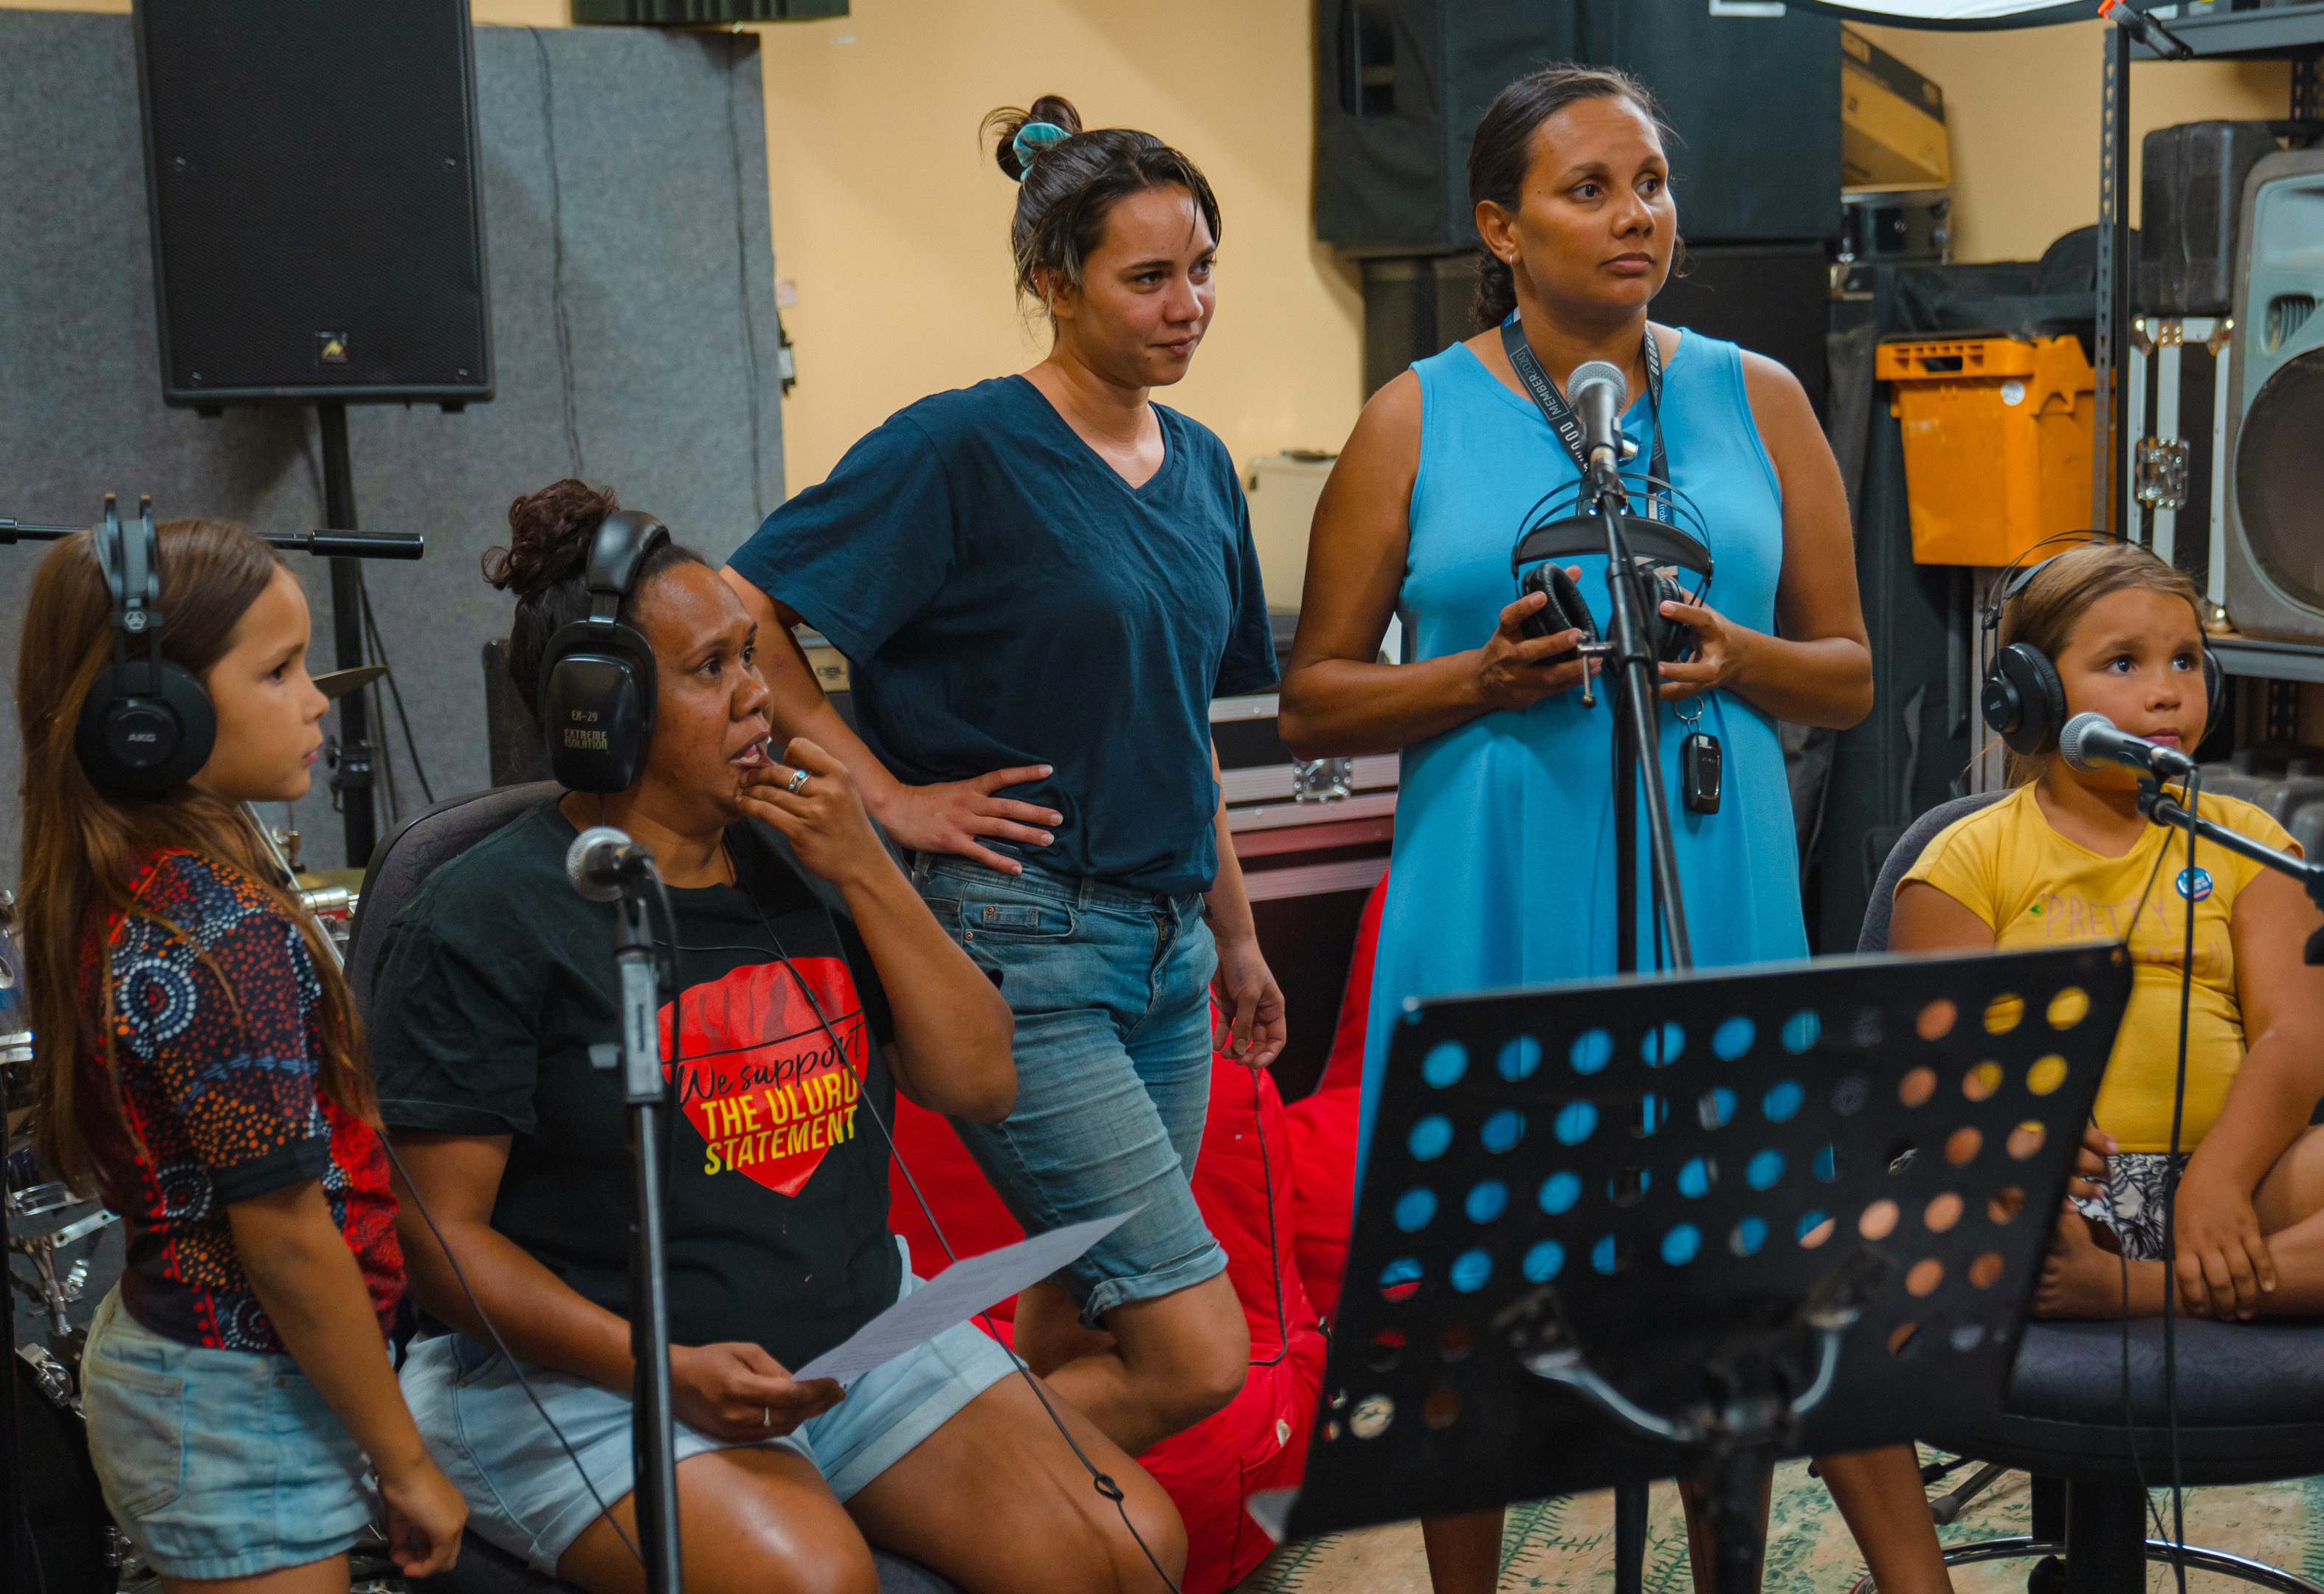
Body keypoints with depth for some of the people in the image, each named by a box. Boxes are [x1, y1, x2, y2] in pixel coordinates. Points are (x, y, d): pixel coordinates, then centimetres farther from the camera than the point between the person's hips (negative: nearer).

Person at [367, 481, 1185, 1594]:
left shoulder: (803, 855, 8)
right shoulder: (482, 924, -8)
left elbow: (979, 1086, 5)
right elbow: (441, 1232, -10)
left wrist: (866, 875, -6)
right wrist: (666, 1370, -23)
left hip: (856, 1333, 6)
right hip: (582, 1377, -5)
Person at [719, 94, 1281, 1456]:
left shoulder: (1201, 468, 12)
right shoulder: (966, 449, -10)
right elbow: (737, 616, -13)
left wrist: (1238, 937, 22)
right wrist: (888, 797, -14)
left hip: (1165, 942, 8)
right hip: (1019, 946, -7)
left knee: (1081, 1340, 13)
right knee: (1198, 1355, -10)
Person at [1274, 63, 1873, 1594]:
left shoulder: (1756, 401, 8)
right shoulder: (1418, 421, 3)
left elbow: (1853, 676, 11)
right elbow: (1314, 699, 3)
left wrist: (1733, 660, -10)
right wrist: (1480, 679, -14)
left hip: (1715, 896, 2)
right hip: (1499, 910, -1)